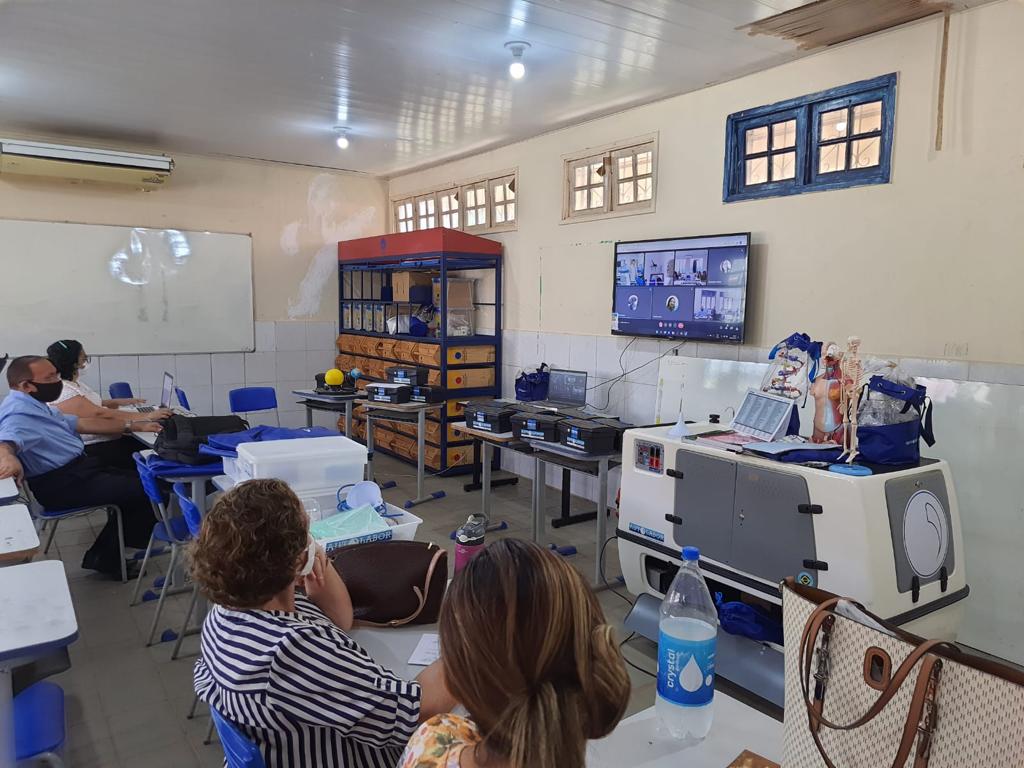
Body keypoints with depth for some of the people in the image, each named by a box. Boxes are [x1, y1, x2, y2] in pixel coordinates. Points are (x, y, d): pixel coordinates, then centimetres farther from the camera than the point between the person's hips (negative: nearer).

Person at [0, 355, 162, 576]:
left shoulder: (35, 405, 13)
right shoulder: (18, 414, -21)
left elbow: (80, 423, 18)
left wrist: (133, 426, 16)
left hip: (77, 469, 11)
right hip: (61, 484, -11)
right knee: (145, 492, -13)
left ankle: (104, 555, 16)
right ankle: (105, 558, 2)